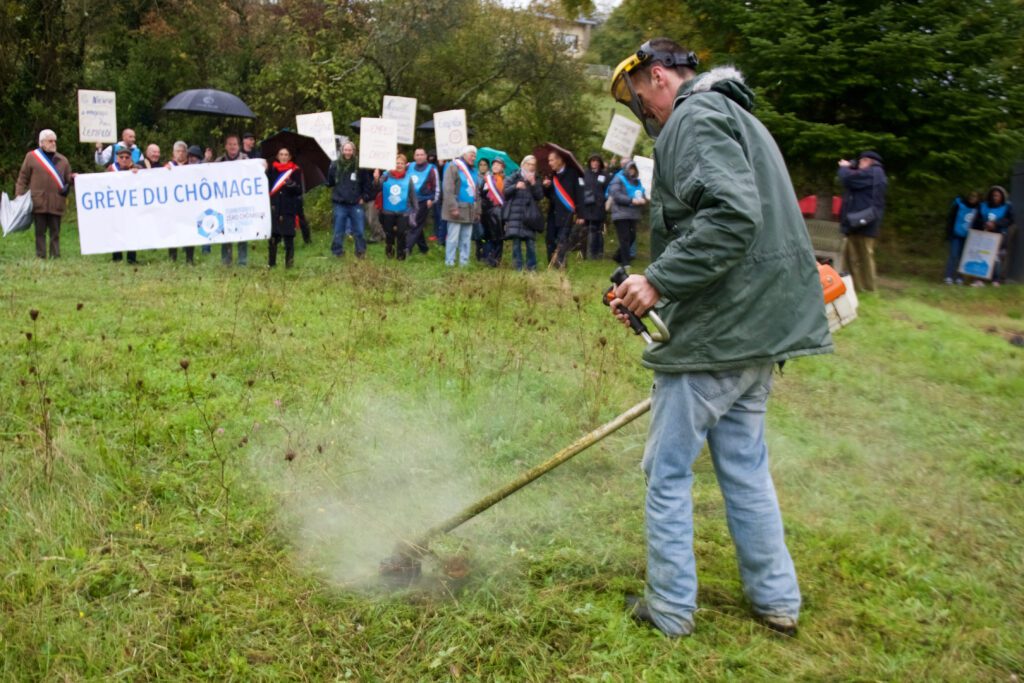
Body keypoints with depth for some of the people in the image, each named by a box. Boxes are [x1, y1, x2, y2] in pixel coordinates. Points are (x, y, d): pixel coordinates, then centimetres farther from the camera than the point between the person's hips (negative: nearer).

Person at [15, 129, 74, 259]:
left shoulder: (62, 159, 14)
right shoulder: (31, 157, 6)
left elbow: (67, 178, 16)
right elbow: (23, 178, 7)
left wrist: (73, 178, -7)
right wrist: (19, 195, -1)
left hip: (56, 203, 2)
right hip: (38, 203, -2)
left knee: (55, 232, 4)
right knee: (40, 232, 3)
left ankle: (55, 256, 8)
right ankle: (40, 256, 7)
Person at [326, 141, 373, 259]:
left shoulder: (360, 166, -3)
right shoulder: (335, 165, 0)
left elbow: (368, 183, 3)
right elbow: (329, 182, 13)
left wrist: (364, 197, 1)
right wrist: (336, 193, 8)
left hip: (356, 204, -1)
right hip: (340, 204, 1)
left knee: (359, 231, 4)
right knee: (338, 231, 7)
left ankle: (361, 252, 17)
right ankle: (337, 252, 17)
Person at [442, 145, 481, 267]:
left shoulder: (473, 170, 20)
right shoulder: (453, 167, -4)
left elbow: (476, 192, 24)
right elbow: (448, 189, -13)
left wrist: (478, 210, 18)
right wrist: (453, 207, -20)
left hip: (470, 211, 7)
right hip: (457, 210, -7)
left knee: (466, 239, 7)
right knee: (453, 238, -7)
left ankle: (464, 262, 11)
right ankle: (449, 262, -3)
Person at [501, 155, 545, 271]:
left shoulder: (536, 180, 14)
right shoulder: (514, 177, 8)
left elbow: (540, 196, 5)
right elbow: (505, 191, 2)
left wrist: (533, 184, -9)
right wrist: (515, 186, -16)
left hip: (530, 215, 1)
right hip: (515, 214, -1)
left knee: (531, 241, -4)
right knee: (516, 241, -6)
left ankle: (532, 267, 5)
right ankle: (518, 268, 1)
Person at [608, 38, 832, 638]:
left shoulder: (694, 117, -11)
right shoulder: (735, 116, 21)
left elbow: (732, 216, -27)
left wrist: (658, 281, -24)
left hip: (714, 335, -10)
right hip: (760, 330, 10)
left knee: (669, 473, 4)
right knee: (745, 465, 19)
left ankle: (671, 608, 16)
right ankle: (778, 600, 29)